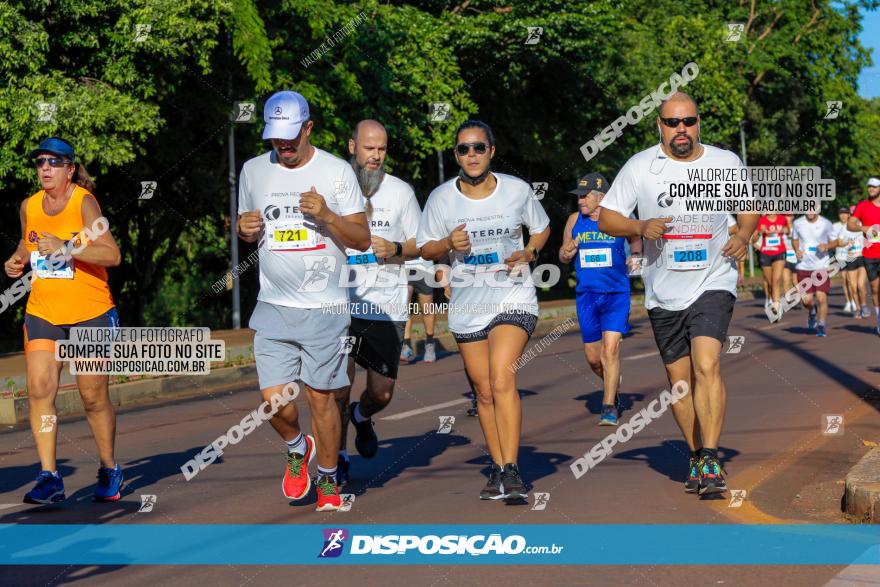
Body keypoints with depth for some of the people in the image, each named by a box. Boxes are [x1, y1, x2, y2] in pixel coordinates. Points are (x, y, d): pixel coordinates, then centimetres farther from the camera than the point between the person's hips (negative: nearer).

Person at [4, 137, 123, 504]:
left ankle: (109, 470, 25)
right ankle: (49, 477, -12)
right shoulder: (29, 206, 6)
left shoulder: (84, 202, -11)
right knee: (39, 388, -14)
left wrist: (66, 248, -31)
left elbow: (112, 255, -21)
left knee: (94, 398, 4)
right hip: (42, 312, 4)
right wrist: (17, 261, 5)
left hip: (91, 313, -4)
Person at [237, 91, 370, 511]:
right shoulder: (253, 170, 7)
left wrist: (327, 215, -20)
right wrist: (244, 229, -3)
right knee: (274, 398, -6)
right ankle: (297, 449, 26)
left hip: (325, 307, -2)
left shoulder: (337, 171, -3)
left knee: (320, 397, 1)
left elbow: (362, 240, -3)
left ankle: (328, 479, 21)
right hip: (273, 307, 2)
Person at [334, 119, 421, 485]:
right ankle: (338, 458, 9)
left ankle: (361, 417, 40)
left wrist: (394, 249, -9)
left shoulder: (400, 191, 6)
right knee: (339, 384, -9)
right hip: (341, 301, -1)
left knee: (382, 393, 4)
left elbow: (420, 245, 11)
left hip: (387, 307, 1)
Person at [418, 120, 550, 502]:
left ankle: (511, 471, -19)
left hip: (513, 296, -2)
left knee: (502, 380, -20)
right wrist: (449, 244, -15)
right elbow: (425, 248, 6)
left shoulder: (517, 190, -2)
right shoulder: (441, 198, -1)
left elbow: (541, 228, 14)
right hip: (467, 303, 3)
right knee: (484, 391, 8)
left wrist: (529, 251, -7)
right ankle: (498, 470, 20)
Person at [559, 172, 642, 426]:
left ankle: (609, 407, -8)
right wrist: (567, 253, -10)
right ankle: (612, 384, 38)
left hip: (616, 293, -3)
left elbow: (636, 240, 16)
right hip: (586, 294, 3)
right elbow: (562, 255, 13)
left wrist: (635, 257, -3)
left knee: (610, 348, -14)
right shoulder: (575, 220, 4)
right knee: (593, 357, 7)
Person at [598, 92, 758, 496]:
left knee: (707, 366, -20)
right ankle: (695, 456, 26)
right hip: (664, 292, 2)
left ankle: (711, 461, -19)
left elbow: (748, 208, 17)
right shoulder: (640, 167, -1)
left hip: (713, 284, -2)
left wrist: (743, 236, -5)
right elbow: (606, 219, 2)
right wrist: (640, 227, -17)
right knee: (679, 380, 8)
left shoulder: (726, 163, 2)